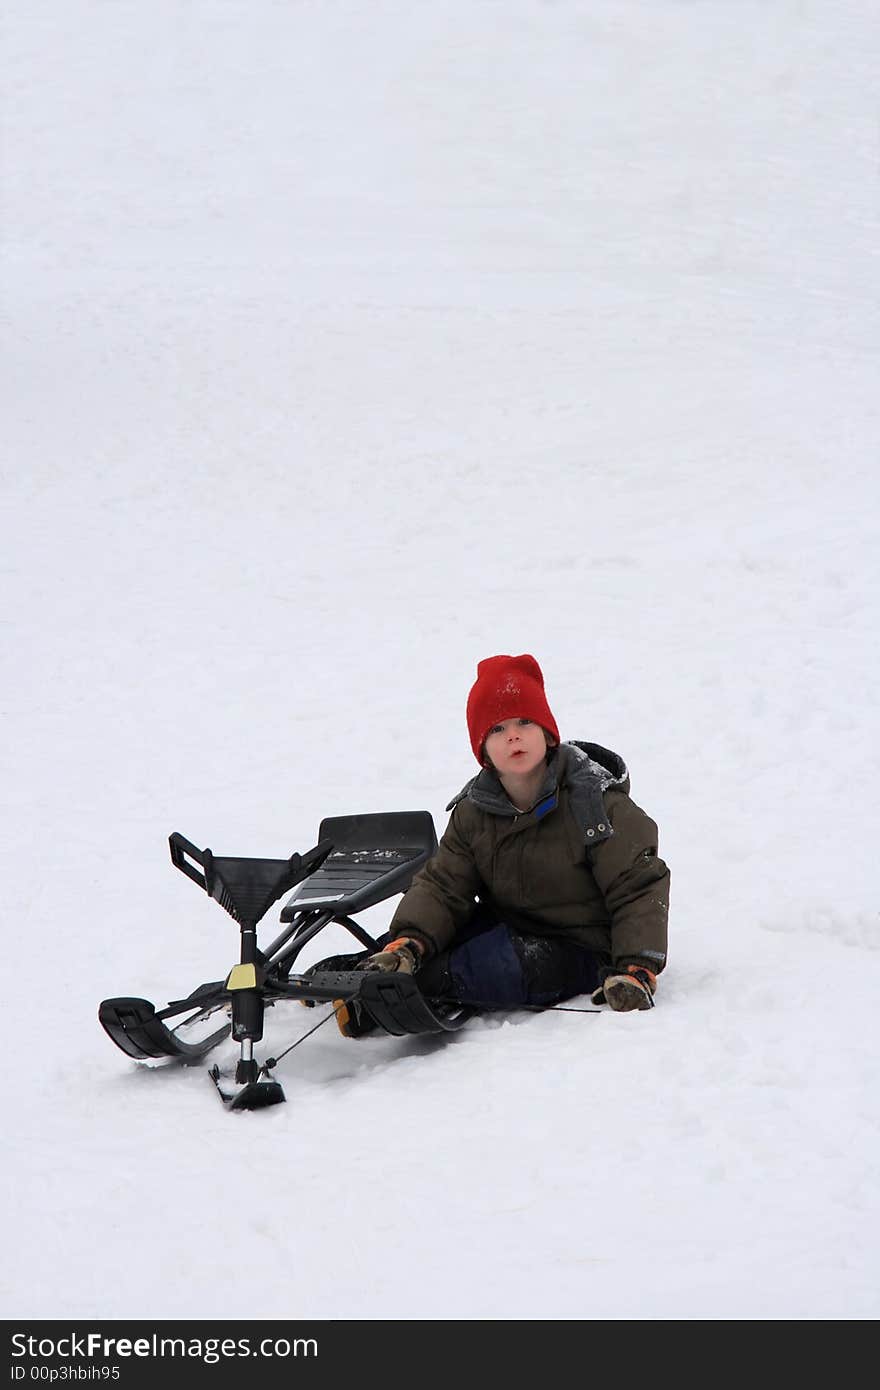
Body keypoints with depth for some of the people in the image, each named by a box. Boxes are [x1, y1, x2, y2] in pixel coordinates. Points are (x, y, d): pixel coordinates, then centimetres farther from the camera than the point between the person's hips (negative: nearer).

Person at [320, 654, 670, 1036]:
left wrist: (635, 970, -28)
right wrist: (406, 943, -24)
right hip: (510, 928, 7)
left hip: (581, 949, -7)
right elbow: (442, 886, -3)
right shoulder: (473, 812, 1)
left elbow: (640, 887, -16)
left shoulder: (596, 802, -15)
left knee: (499, 968, -32)